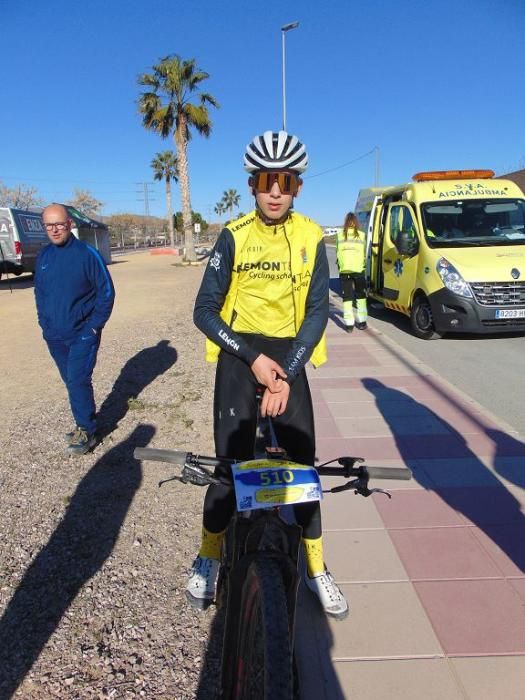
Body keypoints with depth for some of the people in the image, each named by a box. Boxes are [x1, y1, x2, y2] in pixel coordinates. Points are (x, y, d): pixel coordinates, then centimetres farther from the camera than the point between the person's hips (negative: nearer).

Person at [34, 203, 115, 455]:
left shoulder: (88, 254, -10)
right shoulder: (43, 256, 6)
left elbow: (106, 292, -8)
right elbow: (40, 292, 16)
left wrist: (95, 326, -10)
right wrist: (45, 323, 8)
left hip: (83, 334, -5)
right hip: (54, 336, 5)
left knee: (78, 381, -8)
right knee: (72, 382, 12)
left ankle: (86, 431, 7)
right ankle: (84, 424, 26)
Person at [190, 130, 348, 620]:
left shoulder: (310, 238, -1)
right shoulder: (233, 236, -4)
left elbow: (317, 311, -3)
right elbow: (205, 311, -6)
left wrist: (287, 376, -12)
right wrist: (253, 359, -16)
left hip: (288, 357, 2)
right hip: (238, 355, -1)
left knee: (302, 459, 2)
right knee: (231, 460, 0)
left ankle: (315, 568, 22)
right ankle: (208, 557, 25)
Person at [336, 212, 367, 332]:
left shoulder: (340, 235, 2)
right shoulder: (361, 235, 0)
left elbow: (338, 252, 7)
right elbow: (364, 253, 5)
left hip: (344, 270, 0)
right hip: (359, 269, 0)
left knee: (347, 297, 4)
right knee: (360, 296, 14)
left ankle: (349, 324, 0)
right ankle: (361, 321, 16)